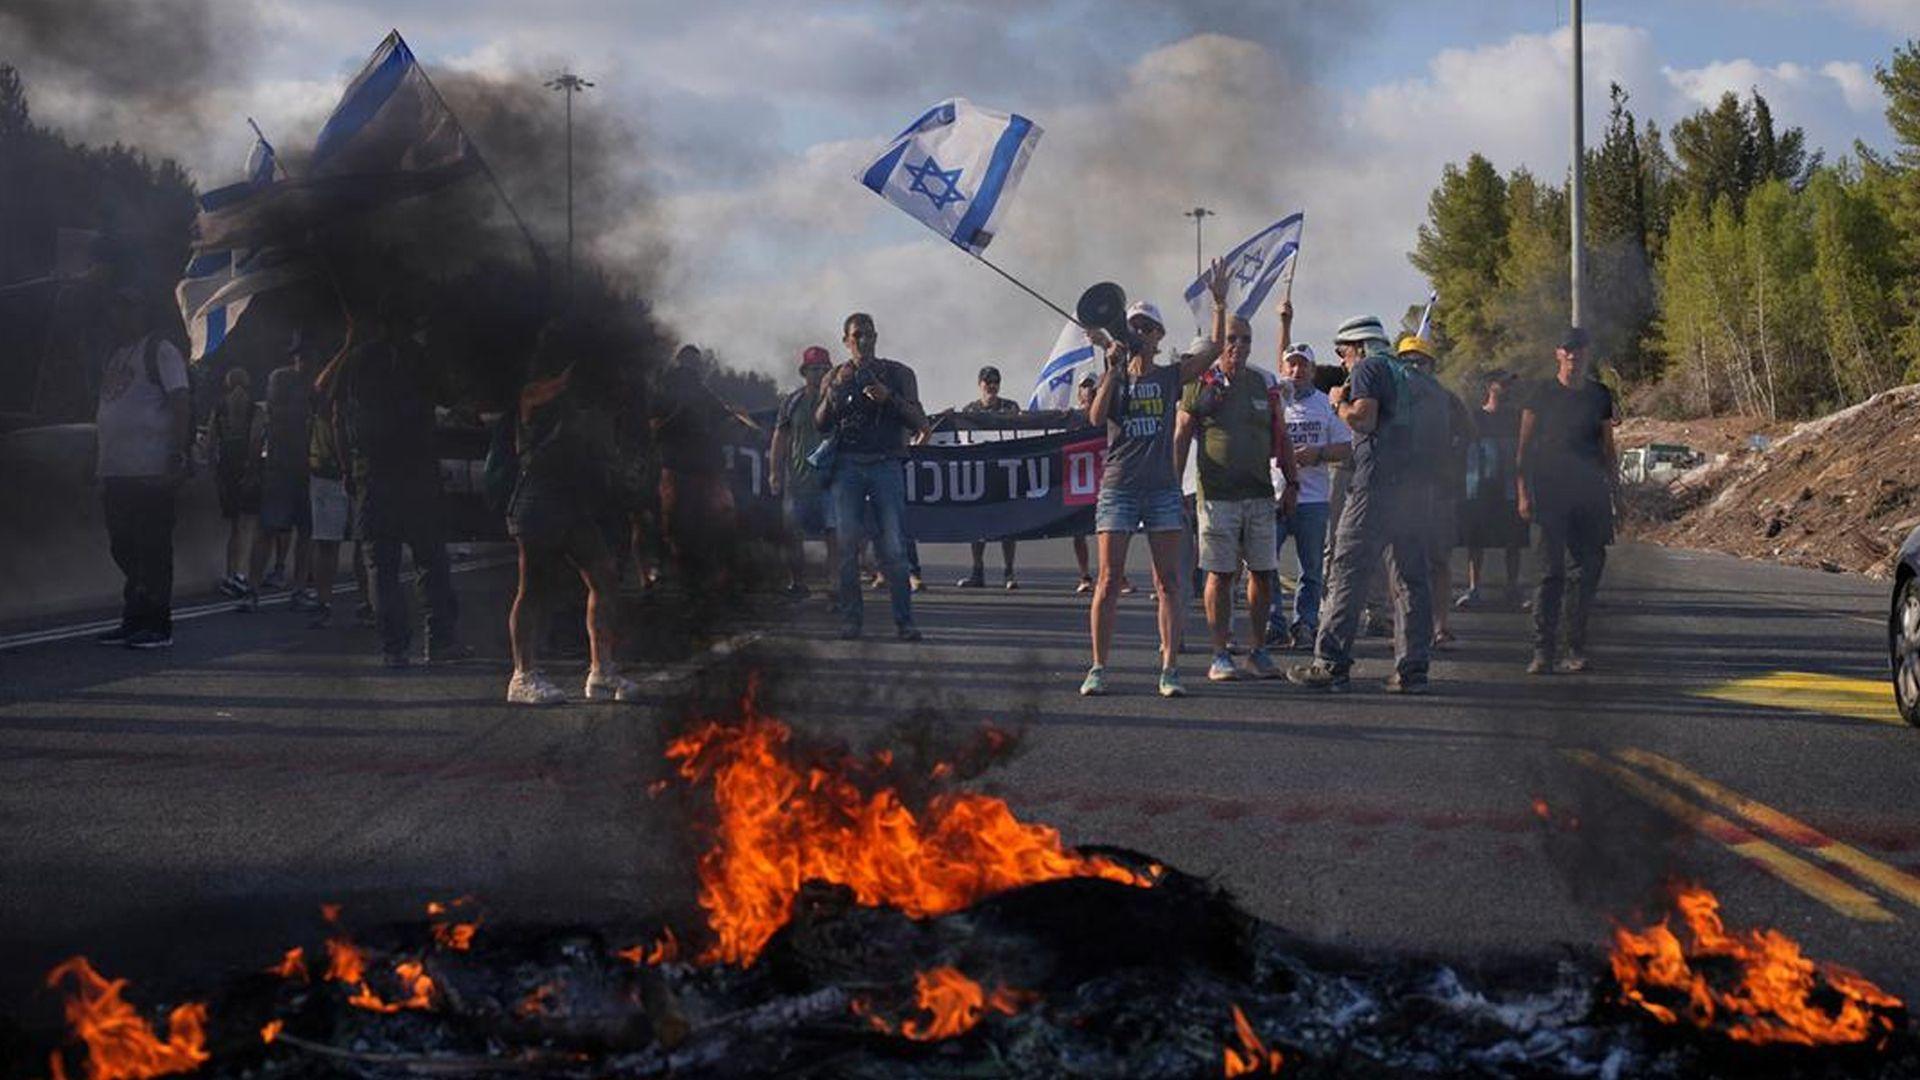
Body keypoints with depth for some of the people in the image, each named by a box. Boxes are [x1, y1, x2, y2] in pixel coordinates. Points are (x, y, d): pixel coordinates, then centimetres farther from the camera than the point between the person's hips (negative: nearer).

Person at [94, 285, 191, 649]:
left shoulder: (161, 351, -5)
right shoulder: (115, 355, 19)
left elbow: (181, 403, -12)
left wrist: (178, 456, -20)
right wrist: (100, 465, 18)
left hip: (152, 470, -8)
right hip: (116, 470, 8)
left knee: (153, 550, -4)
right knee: (124, 550, 11)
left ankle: (158, 626, 0)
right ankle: (134, 621, 19)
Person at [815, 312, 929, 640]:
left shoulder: (898, 374, 11)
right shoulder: (837, 377, 15)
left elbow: (919, 423, 5)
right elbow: (820, 424, 7)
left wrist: (889, 398, -10)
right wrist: (835, 388, -7)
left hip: (886, 465, -1)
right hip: (847, 467, 1)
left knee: (893, 548, -8)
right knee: (848, 546, -3)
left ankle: (904, 621, -8)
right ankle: (850, 619, 0)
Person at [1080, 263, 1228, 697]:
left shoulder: (1171, 377, 9)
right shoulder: (1113, 379, 8)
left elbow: (1214, 348, 1)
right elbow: (1096, 417, -9)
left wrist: (1219, 303, -8)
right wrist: (1113, 368, -13)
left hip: (1163, 488, 1)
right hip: (1118, 486, -1)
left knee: (1167, 583, -2)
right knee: (1109, 580, -3)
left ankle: (1169, 669, -2)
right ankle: (1098, 669, 2)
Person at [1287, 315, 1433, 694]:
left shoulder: (1368, 368, -1)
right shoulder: (1403, 372, 23)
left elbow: (1364, 419, -15)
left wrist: (1340, 404, 5)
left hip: (1376, 485, -8)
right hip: (1413, 488, 8)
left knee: (1348, 575, -6)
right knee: (1411, 579, 6)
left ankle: (1331, 665, -8)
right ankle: (1412, 669, 5)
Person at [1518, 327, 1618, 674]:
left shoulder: (1599, 395, 13)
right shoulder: (1542, 395, 3)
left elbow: (1608, 448, 18)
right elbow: (1524, 447, 3)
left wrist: (1613, 489, 12)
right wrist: (1523, 493, -4)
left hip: (1591, 492, 4)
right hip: (1551, 492, -4)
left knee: (1591, 567, 1)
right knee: (1552, 571, -8)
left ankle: (1576, 649, 10)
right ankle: (1543, 651, -8)